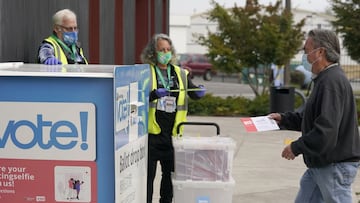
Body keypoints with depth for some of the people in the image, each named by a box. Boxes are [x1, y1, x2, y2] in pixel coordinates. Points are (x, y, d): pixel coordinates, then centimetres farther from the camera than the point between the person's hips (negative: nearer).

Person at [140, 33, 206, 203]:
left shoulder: (181, 73, 12)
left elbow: (192, 92, 11)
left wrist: (199, 91, -11)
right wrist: (154, 94, -29)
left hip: (172, 132, 4)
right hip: (151, 131, -4)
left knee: (170, 173, 13)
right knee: (148, 173, -1)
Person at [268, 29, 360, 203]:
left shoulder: (332, 81, -22)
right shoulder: (325, 79, 14)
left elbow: (326, 130, -29)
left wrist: (296, 147, -18)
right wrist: (283, 119, 15)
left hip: (335, 165, -11)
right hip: (319, 164, 11)